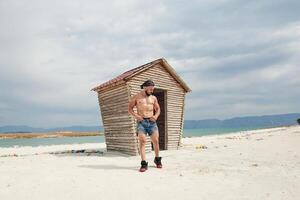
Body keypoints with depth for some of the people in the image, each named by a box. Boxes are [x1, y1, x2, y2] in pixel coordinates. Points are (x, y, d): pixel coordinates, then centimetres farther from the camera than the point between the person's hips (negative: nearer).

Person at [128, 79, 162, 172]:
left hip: (152, 122, 3)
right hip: (141, 122, -2)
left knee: (155, 141, 3)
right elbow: (129, 108, 5)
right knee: (142, 142, -9)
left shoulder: (153, 98, 12)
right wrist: (136, 115, -10)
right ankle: (144, 164, -5)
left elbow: (158, 109, 19)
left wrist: (156, 116, -1)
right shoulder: (136, 97, 4)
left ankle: (157, 160, 24)